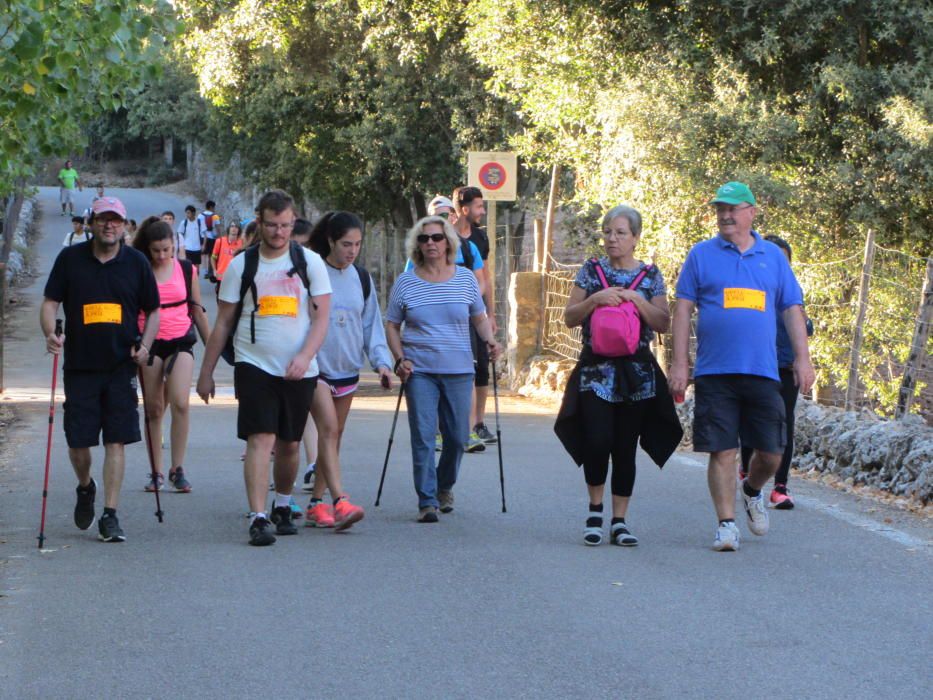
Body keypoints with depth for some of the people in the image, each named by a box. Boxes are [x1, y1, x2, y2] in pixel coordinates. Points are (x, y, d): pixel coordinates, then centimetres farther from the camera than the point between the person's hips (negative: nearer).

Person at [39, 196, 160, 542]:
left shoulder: (136, 262, 4)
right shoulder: (70, 258, 2)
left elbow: (153, 310, 12)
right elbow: (50, 302, 4)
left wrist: (144, 345, -4)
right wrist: (50, 333, -16)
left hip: (121, 366, 0)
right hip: (80, 365, 0)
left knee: (116, 441, -4)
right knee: (78, 442, 3)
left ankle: (110, 515, 1)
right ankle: (85, 488, 34)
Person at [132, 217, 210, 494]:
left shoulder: (187, 270, 5)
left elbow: (197, 309, 13)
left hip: (180, 341, 0)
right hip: (149, 344, 0)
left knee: (180, 403, -16)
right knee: (153, 409, 4)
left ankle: (178, 469, -8)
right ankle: (156, 472, 13)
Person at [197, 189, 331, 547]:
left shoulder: (310, 262, 4)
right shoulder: (241, 265, 3)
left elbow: (321, 318, 0)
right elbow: (223, 322, 8)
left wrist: (305, 356, -16)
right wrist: (206, 372, 7)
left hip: (299, 370, 2)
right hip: (255, 366, -2)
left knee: (289, 443, 12)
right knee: (261, 439, -15)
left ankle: (282, 507, 34)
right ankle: (258, 519, -20)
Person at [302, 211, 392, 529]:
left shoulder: (361, 278, 9)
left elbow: (372, 323, 14)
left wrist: (381, 361, 3)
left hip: (347, 368, 6)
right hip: (316, 366, -6)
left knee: (333, 436, 8)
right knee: (328, 428, -17)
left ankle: (317, 503, 15)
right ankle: (340, 502, -27)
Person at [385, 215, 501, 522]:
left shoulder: (465, 279, 6)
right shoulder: (405, 283, 3)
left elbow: (480, 317, 16)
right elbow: (392, 325, 9)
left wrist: (490, 341, -4)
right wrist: (400, 359, -4)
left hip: (459, 370, 2)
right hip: (419, 371, -1)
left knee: (457, 436, 6)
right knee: (422, 436, -8)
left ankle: (444, 486, 31)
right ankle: (427, 501, -4)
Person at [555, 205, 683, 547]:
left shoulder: (650, 275, 7)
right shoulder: (591, 271, 7)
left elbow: (663, 323, 0)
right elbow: (570, 318, 3)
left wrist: (636, 300, -13)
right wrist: (595, 299, -13)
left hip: (637, 373, 1)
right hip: (596, 369, -1)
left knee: (625, 450, 2)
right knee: (598, 443, -14)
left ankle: (619, 522, 10)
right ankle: (595, 510, 7)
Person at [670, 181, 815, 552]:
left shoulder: (773, 256, 12)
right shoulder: (701, 254, 7)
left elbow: (792, 309, 13)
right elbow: (683, 309, 4)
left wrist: (802, 358, 4)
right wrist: (679, 363, -2)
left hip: (763, 371, 2)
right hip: (714, 371, -2)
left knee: (771, 453, 3)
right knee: (722, 451, -5)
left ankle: (752, 492, 33)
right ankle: (726, 524, 2)